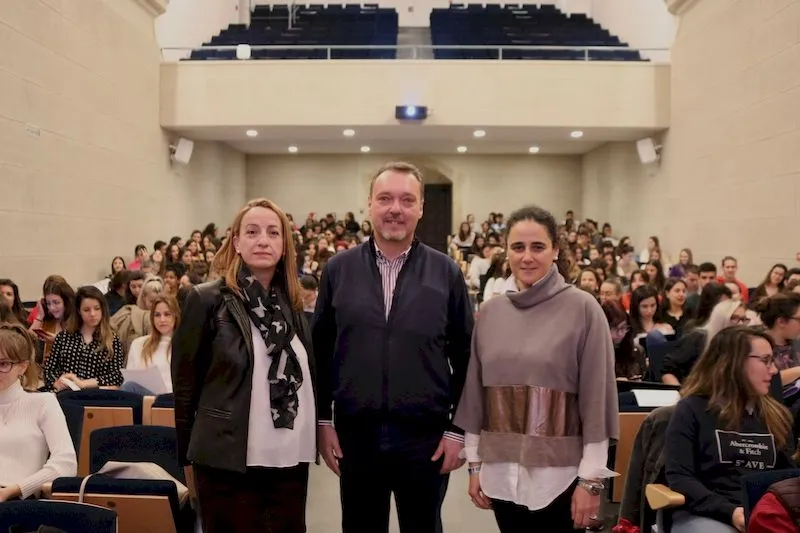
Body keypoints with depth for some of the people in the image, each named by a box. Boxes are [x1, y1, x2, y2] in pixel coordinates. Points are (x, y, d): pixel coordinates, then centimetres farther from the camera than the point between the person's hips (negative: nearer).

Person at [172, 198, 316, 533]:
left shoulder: (292, 304, 8)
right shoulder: (208, 299, -6)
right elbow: (185, 383, -2)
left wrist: (312, 441, 11)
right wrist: (189, 453, 1)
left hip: (291, 458, 5)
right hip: (230, 460, -4)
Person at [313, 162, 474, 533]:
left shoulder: (446, 273, -1)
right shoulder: (338, 269, 1)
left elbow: (465, 356, 0)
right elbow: (320, 350, 5)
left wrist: (458, 428, -2)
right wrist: (323, 419, 3)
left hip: (426, 436, -1)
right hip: (355, 434, 1)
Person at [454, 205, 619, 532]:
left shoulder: (582, 308, -7)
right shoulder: (490, 312, 4)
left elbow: (596, 397, -8)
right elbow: (476, 390, 8)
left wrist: (591, 479, -8)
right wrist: (474, 463, 9)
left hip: (560, 474, -3)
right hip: (502, 473, 3)